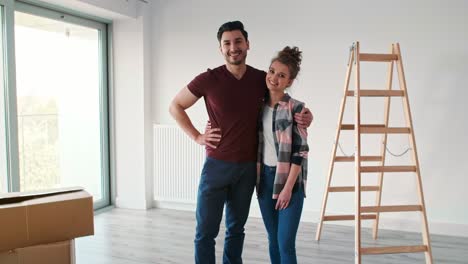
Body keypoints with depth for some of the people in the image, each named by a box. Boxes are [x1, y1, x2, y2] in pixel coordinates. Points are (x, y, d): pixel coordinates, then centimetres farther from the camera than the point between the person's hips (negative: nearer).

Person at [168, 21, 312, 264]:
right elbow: (175, 107, 3)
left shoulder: (262, 79, -2)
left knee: (236, 228, 16)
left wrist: (304, 116, -6)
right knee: (206, 231, 4)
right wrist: (197, 137, -4)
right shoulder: (208, 79, -9)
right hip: (216, 164, -2)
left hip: (248, 167, 3)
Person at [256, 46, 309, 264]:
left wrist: (288, 187, -15)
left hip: (289, 179, -5)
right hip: (265, 178, 5)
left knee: (286, 243, -4)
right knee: (273, 240, 14)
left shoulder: (296, 108, -9)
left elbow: (301, 151, -12)